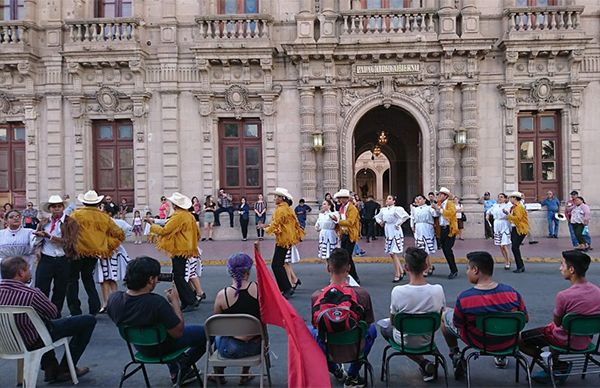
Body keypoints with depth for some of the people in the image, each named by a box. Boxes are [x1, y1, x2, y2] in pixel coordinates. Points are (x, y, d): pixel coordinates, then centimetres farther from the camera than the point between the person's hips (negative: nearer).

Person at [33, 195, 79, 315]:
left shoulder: (70, 222, -1)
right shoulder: (43, 222, 13)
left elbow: (69, 242, -12)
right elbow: (36, 241, 12)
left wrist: (49, 236, -14)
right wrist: (40, 236, -10)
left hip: (63, 261, -2)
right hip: (45, 260, 2)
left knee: (60, 291, 9)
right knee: (41, 289, -3)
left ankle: (55, 316, 23)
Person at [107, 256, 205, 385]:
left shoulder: (113, 299, -19)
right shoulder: (157, 302, -37)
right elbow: (178, 332, -24)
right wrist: (175, 302, -17)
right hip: (161, 349, -6)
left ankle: (175, 371, 36)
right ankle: (182, 368, 22)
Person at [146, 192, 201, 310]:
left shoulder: (178, 216, -16)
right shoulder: (189, 215, 12)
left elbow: (164, 231, -16)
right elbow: (197, 233, 16)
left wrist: (152, 224, -3)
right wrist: (192, 244, 26)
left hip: (179, 250, -9)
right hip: (187, 249, 9)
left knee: (178, 277, -4)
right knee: (180, 276, 14)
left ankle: (192, 300, -3)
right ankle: (185, 302, 17)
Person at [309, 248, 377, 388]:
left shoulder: (316, 296, -19)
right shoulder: (362, 294, -20)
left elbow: (316, 326, -2)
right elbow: (367, 324, -3)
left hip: (328, 351, 1)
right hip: (355, 350, 0)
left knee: (310, 330, 31)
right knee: (372, 329, 30)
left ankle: (336, 371, 35)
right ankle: (352, 376, 28)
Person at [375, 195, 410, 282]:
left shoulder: (396, 209, -12)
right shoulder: (383, 210, 9)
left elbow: (406, 216, -27)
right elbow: (377, 217, 27)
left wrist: (398, 223, -19)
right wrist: (380, 222, 7)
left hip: (395, 233, -8)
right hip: (388, 233, 8)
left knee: (394, 254, -8)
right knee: (391, 254, 11)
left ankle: (397, 275, 0)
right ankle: (401, 271, 26)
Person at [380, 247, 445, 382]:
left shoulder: (397, 291, -27)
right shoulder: (438, 290, -21)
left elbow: (392, 320, -11)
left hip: (404, 340, -4)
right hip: (428, 339, 4)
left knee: (385, 327, 29)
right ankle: (426, 365, 25)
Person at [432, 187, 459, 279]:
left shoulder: (450, 203, -5)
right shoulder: (440, 204, 16)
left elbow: (451, 213, -23)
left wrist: (439, 209, -20)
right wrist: (436, 208, 0)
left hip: (449, 229, -7)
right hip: (442, 229, 7)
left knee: (448, 249, -12)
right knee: (445, 250, 8)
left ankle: (454, 271, -1)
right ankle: (453, 269, 18)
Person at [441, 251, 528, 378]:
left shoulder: (464, 298, -27)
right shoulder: (512, 293, -20)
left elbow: (458, 324, -11)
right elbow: (524, 319, -4)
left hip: (478, 342, -3)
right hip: (508, 342, 3)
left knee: (445, 315, 21)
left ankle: (456, 357, 28)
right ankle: (501, 358, 43)